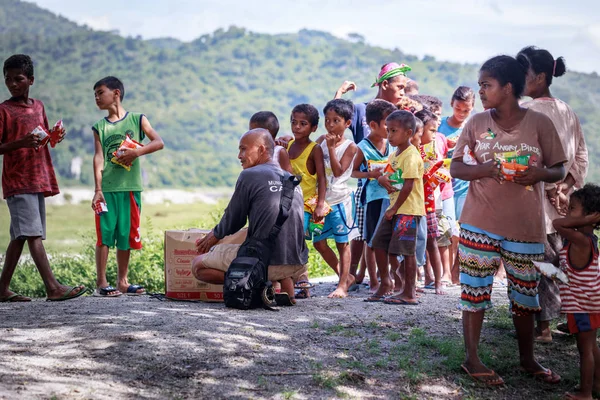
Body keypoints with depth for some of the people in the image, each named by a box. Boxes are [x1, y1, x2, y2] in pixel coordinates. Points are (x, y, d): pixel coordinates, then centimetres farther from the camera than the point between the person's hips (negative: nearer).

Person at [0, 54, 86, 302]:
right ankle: (53, 288, -21)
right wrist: (21, 143, -22)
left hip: (39, 180, 7)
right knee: (33, 234, -14)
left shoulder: (38, 106, 15)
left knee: (20, 237, 8)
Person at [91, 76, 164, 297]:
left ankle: (122, 282, 14)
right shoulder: (100, 127, 9)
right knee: (104, 234, -5)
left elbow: (158, 142, -2)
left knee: (126, 235, 6)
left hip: (131, 187, 1)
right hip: (107, 188, 0)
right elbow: (98, 158, 0)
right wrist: (97, 189, -10)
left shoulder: (137, 120, 8)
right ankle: (101, 283, -2)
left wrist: (137, 152, -18)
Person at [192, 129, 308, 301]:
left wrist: (214, 236, 25)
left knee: (198, 265, 11)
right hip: (297, 264, 6)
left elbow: (233, 221, 4)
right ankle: (286, 282, 8)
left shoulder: (249, 175, -3)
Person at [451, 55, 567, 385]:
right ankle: (472, 360, 15)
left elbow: (559, 170, 2)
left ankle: (527, 359, 29)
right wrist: (485, 169, -18)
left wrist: (539, 174, -21)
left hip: (525, 225, 0)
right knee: (475, 290, 3)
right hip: (479, 223, 0)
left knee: (525, 293, 12)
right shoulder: (477, 123, 0)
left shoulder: (539, 123, -4)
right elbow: (455, 167, 1)